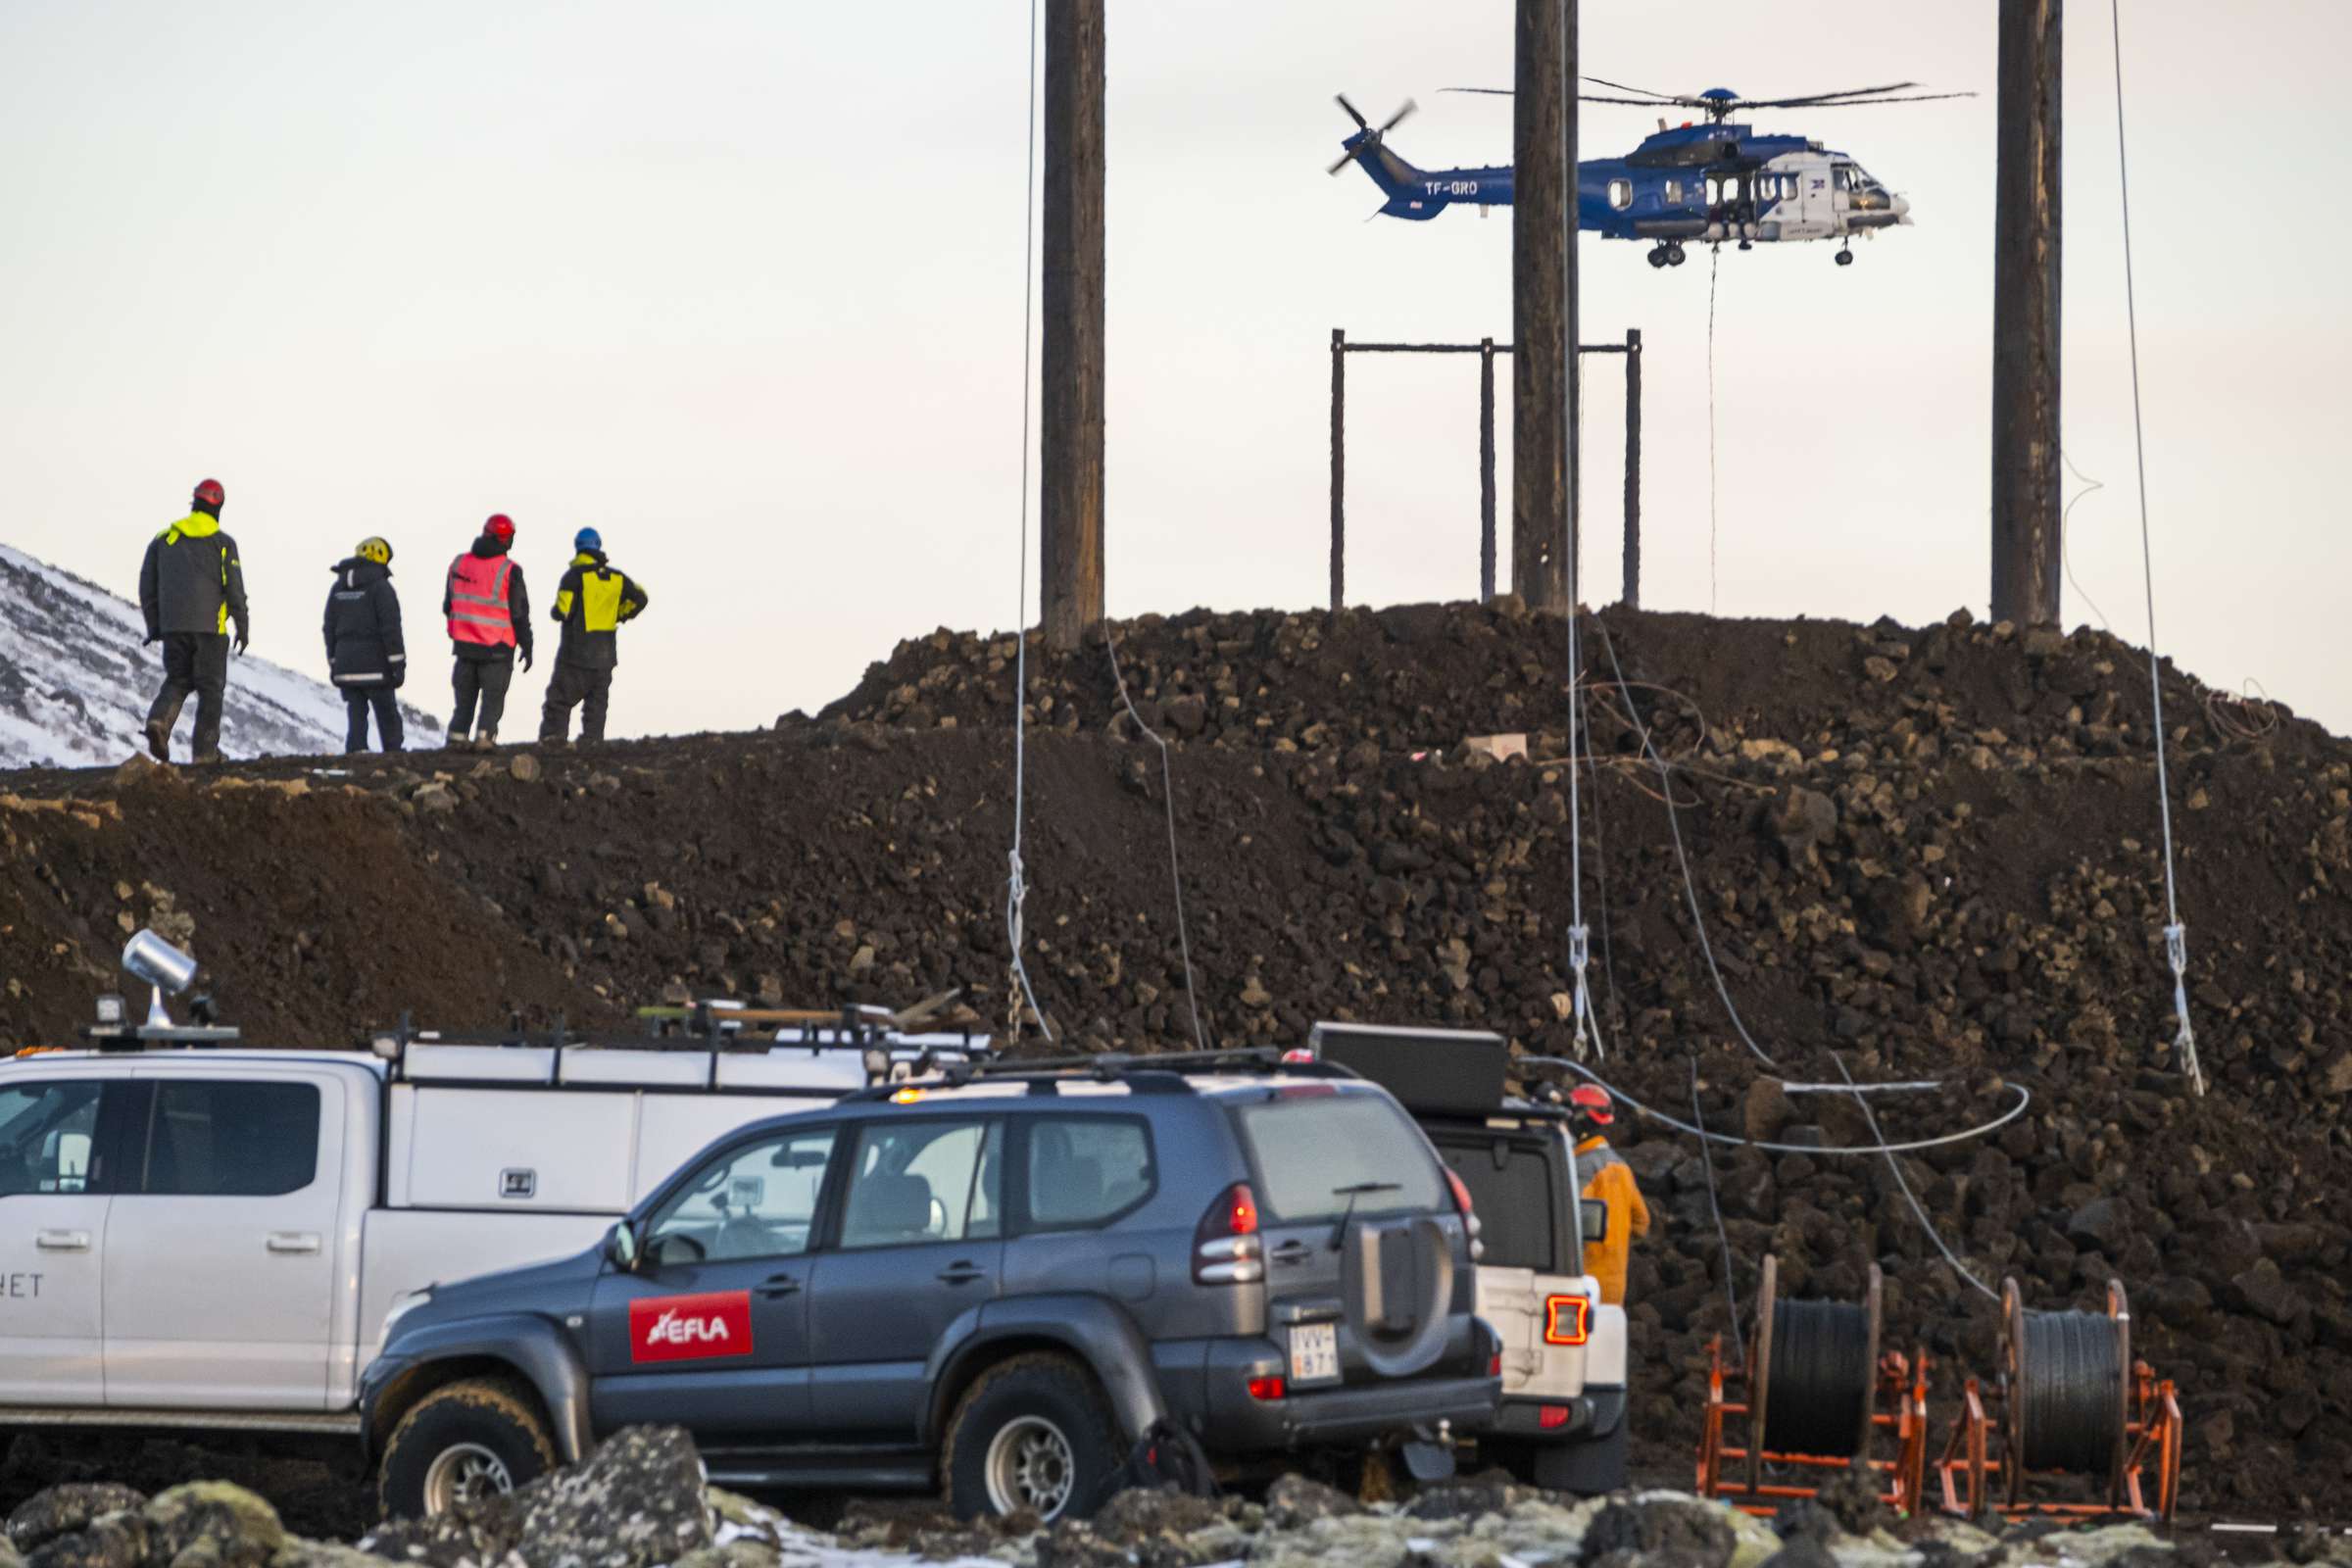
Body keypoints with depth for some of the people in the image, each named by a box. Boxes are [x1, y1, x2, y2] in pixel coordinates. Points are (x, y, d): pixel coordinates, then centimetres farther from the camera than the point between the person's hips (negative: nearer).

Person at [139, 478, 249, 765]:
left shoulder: (163, 540, 10)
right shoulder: (223, 543, -1)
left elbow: (147, 585, 10)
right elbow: (235, 590, -4)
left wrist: (153, 626, 15)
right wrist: (243, 628, 4)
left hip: (173, 626, 3)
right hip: (210, 624, -3)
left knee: (177, 680, 13)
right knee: (210, 687, 5)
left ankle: (159, 719, -16)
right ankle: (206, 749, 2)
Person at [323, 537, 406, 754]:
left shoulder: (338, 589, 11)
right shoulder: (380, 587, -8)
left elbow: (330, 629, 15)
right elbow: (391, 628, -11)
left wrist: (333, 663, 20)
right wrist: (398, 663, -8)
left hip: (346, 666, 5)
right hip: (375, 666, -5)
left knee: (356, 716, 5)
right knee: (387, 715, 4)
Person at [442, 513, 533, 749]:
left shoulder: (459, 564, 3)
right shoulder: (509, 571, -12)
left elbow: (448, 605, 12)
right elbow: (520, 614, -9)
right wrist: (527, 647, 0)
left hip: (464, 643, 4)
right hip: (497, 648, -4)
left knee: (465, 696, 15)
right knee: (493, 697, 4)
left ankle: (458, 735, 8)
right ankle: (485, 734, -11)